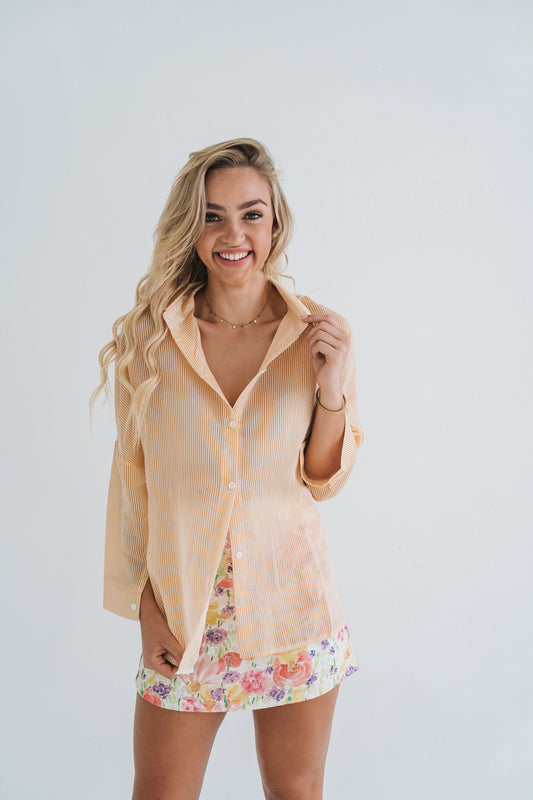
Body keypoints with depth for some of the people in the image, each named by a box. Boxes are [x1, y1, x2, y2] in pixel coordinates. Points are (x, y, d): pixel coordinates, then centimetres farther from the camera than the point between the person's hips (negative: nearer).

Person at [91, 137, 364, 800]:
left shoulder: (318, 334, -6)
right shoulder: (148, 337, -8)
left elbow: (324, 481, 1)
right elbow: (131, 476, 0)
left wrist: (333, 390, -16)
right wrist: (145, 607, -1)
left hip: (292, 604, 1)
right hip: (182, 604, 0)